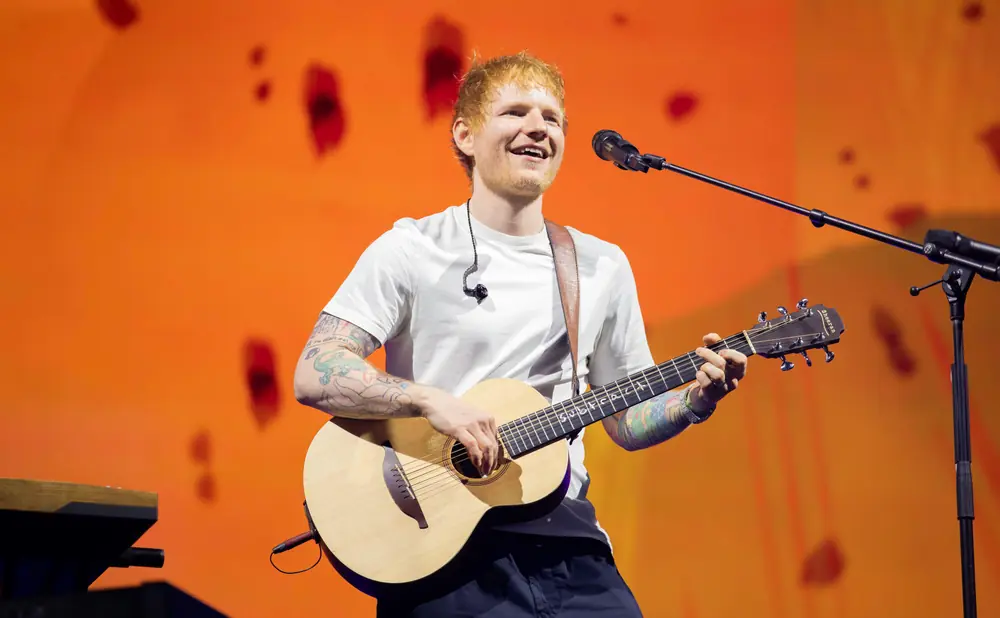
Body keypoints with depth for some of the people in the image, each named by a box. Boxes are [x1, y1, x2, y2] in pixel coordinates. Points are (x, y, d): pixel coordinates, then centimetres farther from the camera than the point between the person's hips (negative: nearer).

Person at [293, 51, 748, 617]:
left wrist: (695, 400, 0)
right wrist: (430, 399, -19)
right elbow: (314, 376, -7)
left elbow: (627, 420, 19)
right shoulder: (412, 251, 1)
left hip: (564, 538, 4)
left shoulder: (603, 268, 14)